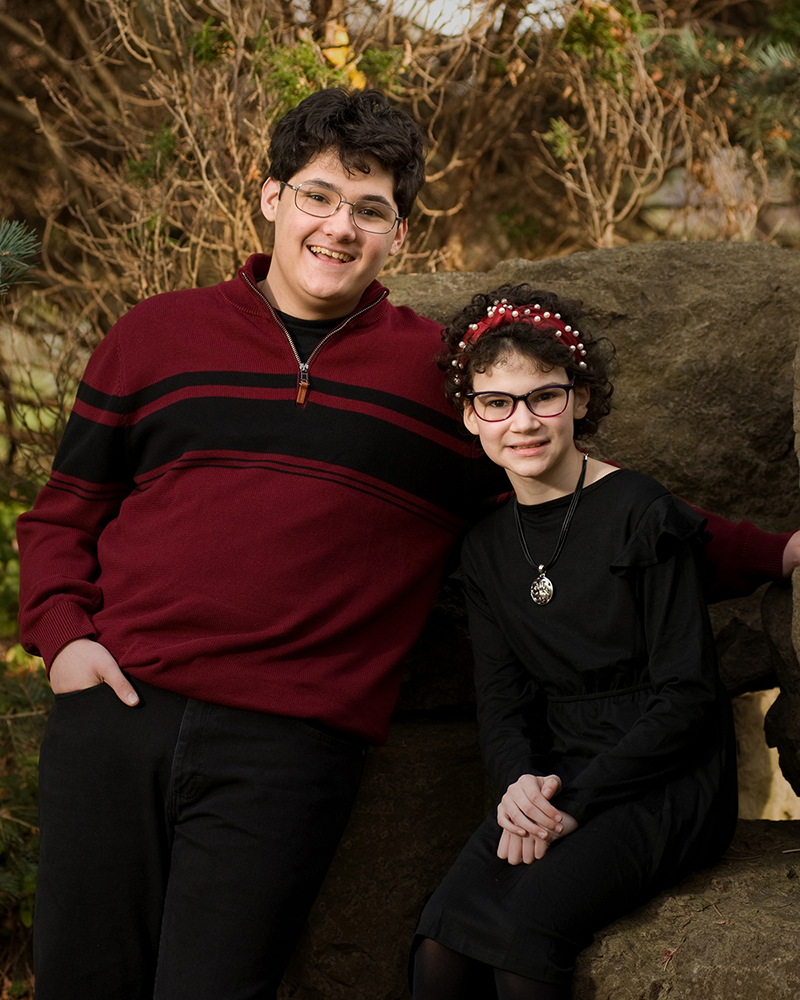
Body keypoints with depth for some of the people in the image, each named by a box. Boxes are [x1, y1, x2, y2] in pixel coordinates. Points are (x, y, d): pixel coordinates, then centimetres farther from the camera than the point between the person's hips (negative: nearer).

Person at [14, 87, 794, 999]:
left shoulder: (444, 376, 10)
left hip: (287, 747, -1)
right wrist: (61, 632, 0)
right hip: (115, 711, 2)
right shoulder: (157, 334, 12)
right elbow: (64, 512, 18)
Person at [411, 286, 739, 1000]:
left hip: (668, 777, -5)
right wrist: (520, 781, -11)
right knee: (441, 941, -22)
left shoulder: (643, 514, -8)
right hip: (553, 778, 5)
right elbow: (503, 700, 12)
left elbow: (687, 696, -10)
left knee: (530, 924, -30)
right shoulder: (488, 546, 10)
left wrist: (577, 801, -16)